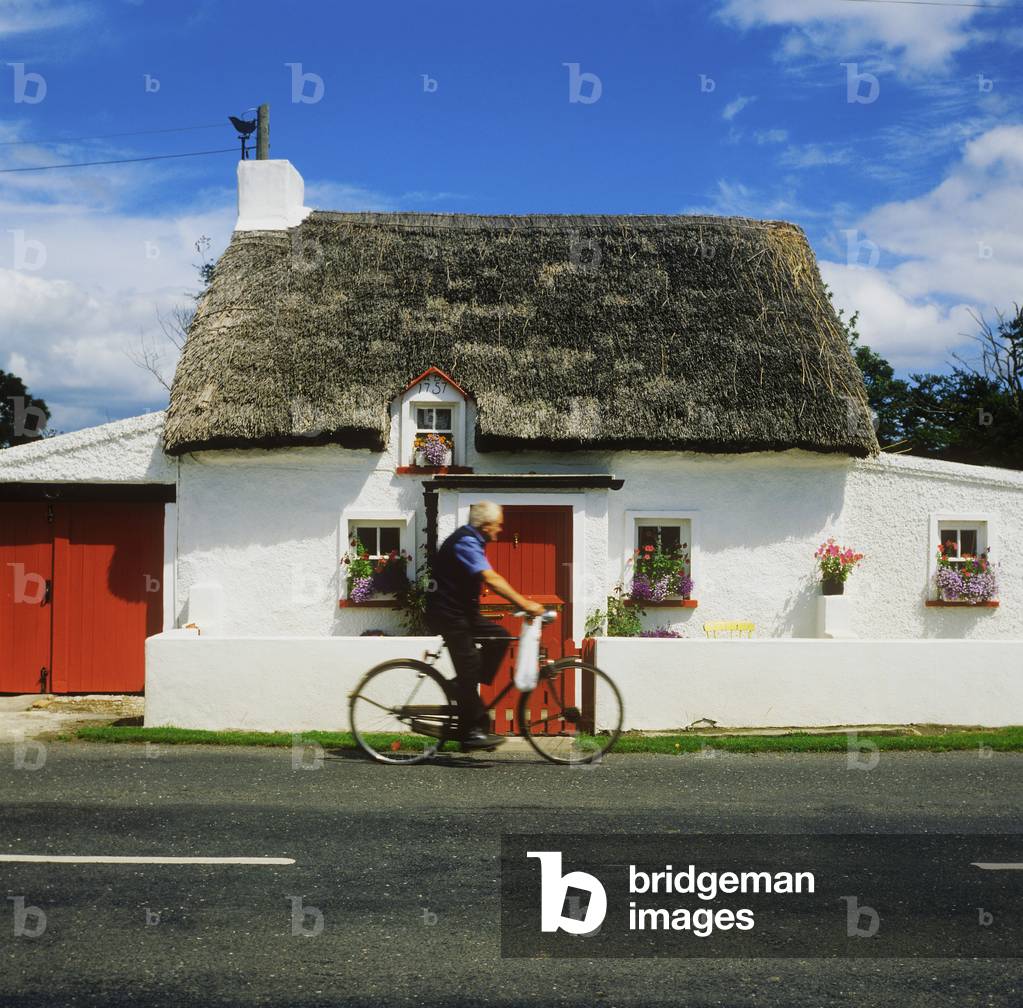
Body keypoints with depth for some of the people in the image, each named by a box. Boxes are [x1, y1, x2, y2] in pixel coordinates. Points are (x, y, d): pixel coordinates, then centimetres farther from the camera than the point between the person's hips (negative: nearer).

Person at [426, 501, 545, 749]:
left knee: (500, 636, 3)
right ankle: (472, 732, -6)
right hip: (447, 614, -10)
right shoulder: (465, 542, -19)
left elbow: (493, 578, 17)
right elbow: (491, 580, -29)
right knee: (469, 668, -10)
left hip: (461, 612, 10)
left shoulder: (471, 541, 14)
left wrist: (523, 602, 10)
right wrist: (525, 604, -32)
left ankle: (464, 689, 5)